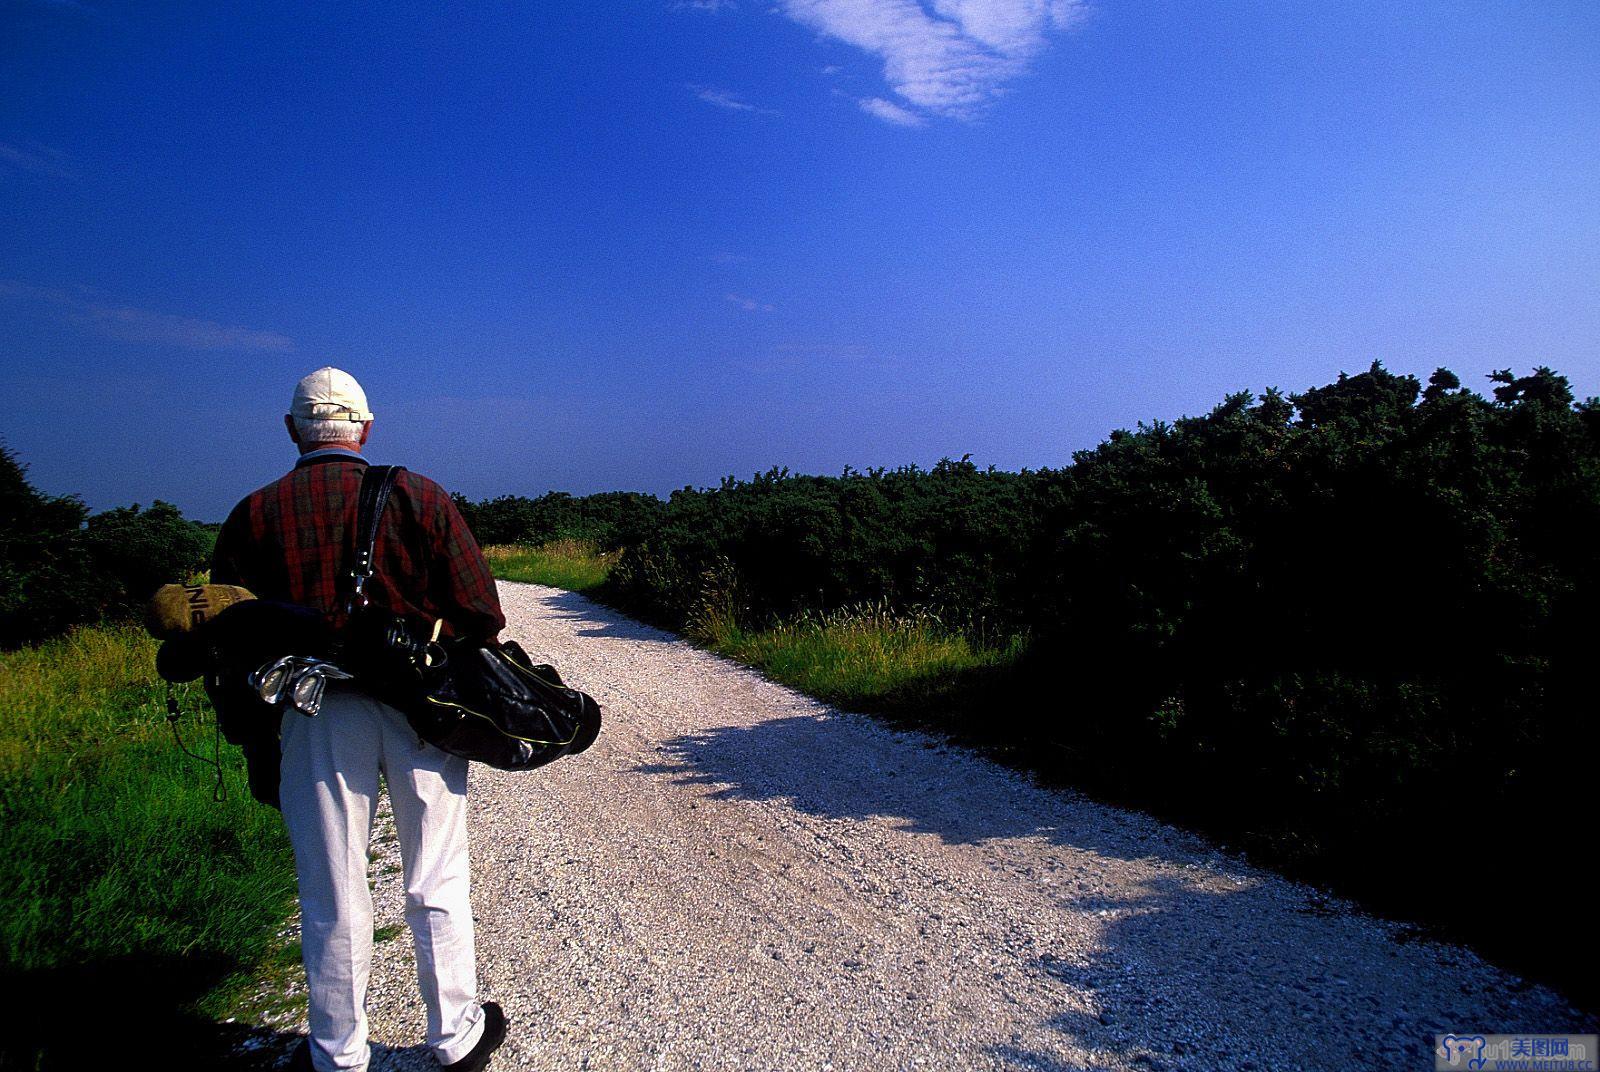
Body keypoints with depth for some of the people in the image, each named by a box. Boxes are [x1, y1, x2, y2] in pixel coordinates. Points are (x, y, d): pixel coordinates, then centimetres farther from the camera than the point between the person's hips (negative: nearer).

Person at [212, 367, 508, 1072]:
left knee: (332, 897, 13)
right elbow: (479, 611, -5)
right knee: (436, 882, 12)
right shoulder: (419, 496, 0)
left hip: (315, 714, 1)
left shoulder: (256, 513, 4)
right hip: (420, 706, 0)